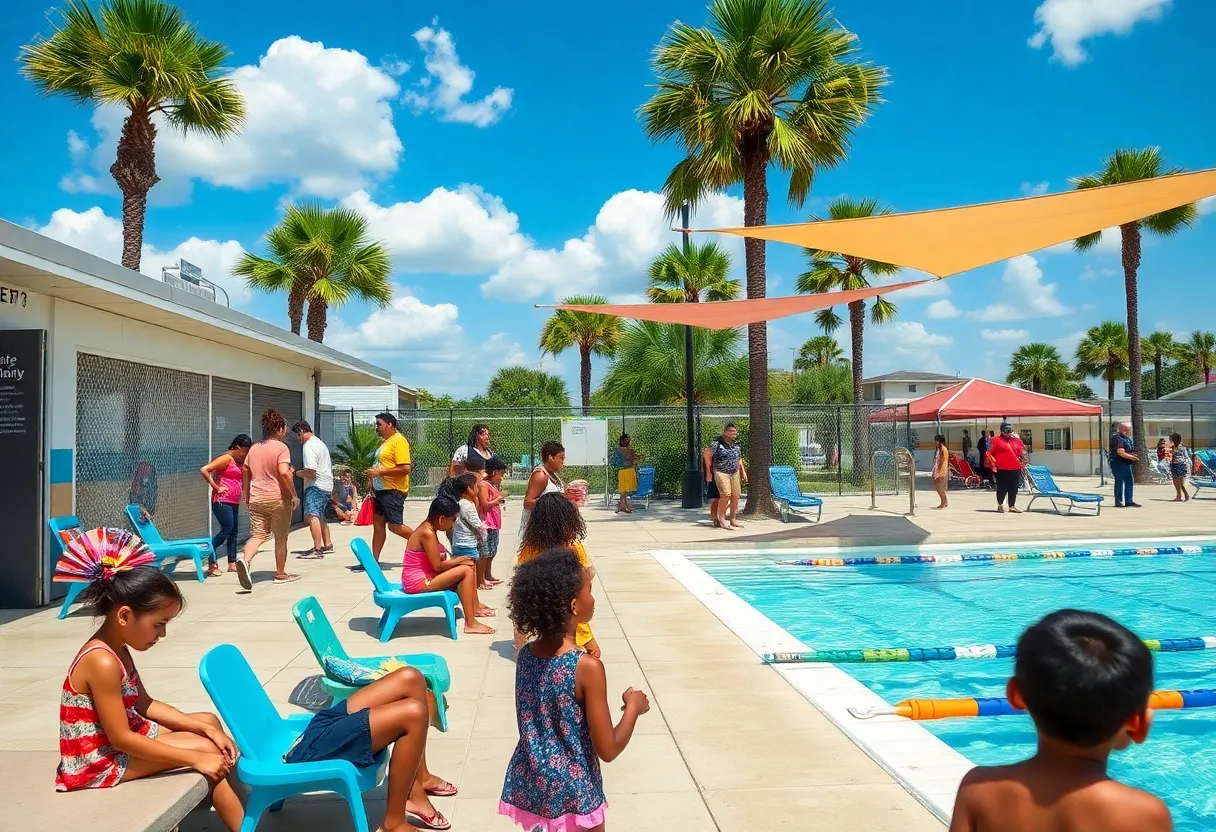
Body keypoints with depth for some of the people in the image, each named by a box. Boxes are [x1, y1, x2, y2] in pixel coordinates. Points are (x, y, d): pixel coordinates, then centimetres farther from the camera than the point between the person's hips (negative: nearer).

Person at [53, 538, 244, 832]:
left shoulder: (116, 649, 2)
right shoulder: (103, 662, -28)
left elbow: (144, 705, 9)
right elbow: (120, 739, -26)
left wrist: (207, 729, 0)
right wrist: (196, 758, -23)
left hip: (122, 737, 10)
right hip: (98, 761, -10)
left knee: (209, 721, 11)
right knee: (209, 750, -13)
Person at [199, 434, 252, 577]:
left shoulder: (239, 462, 16)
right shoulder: (226, 458, -11)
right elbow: (204, 470, -20)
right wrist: (216, 488, -17)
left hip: (234, 502, 9)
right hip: (222, 501, -9)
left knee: (234, 531, 8)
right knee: (227, 529, -11)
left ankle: (232, 563, 13)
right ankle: (211, 562, -2)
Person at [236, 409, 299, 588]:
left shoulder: (254, 448, 10)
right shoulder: (281, 447, -9)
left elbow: (245, 473, 14)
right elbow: (284, 473, -21)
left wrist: (247, 496, 23)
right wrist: (294, 495, -14)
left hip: (256, 500, 5)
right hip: (278, 499, -5)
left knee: (257, 535, 2)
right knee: (281, 538, 9)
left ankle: (245, 560, -27)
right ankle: (280, 574, 18)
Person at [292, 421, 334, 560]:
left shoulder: (309, 446, -14)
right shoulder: (320, 443, 18)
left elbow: (311, 472, -22)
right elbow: (329, 467, 25)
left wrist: (299, 473, -3)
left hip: (316, 486, -10)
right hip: (327, 485, 10)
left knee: (312, 515, -14)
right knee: (320, 515, 22)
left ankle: (317, 549, -20)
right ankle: (327, 544, 31)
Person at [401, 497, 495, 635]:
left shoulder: (428, 528, 9)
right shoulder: (428, 533, -21)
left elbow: (438, 561, 11)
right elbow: (438, 566, -20)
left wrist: (458, 560, -3)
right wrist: (460, 560, -7)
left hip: (423, 576, 10)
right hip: (418, 582, -10)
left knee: (469, 565, 12)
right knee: (466, 570, -16)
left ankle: (475, 608, 22)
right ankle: (470, 623, -12)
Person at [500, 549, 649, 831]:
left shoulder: (525, 655, -5)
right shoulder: (588, 667, -24)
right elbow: (608, 750, -18)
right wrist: (633, 706, -4)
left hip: (528, 783, 6)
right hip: (572, 791, -6)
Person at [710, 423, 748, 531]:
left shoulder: (736, 444, 11)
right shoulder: (716, 443, -9)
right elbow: (708, 456, -5)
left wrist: (743, 472, 19)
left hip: (735, 473, 6)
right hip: (721, 473, -6)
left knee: (735, 496, 3)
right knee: (726, 494, -20)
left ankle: (733, 520, 16)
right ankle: (721, 519, -9)